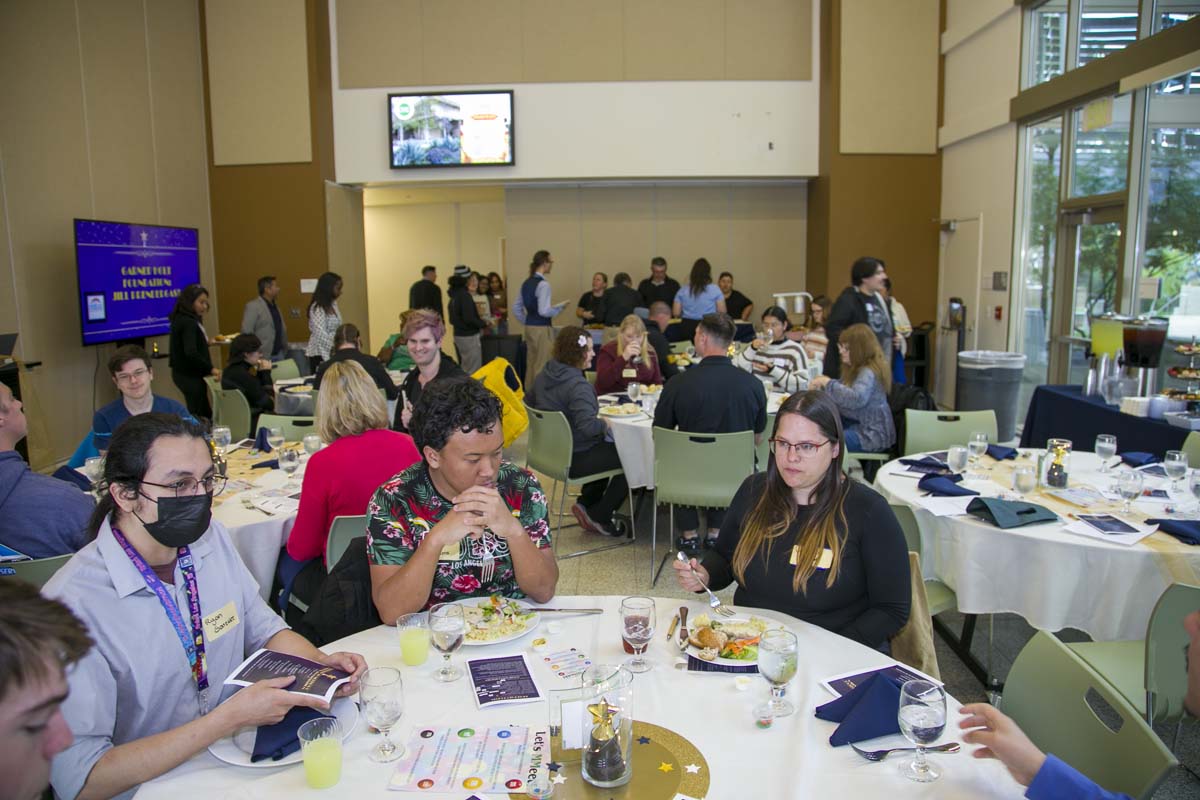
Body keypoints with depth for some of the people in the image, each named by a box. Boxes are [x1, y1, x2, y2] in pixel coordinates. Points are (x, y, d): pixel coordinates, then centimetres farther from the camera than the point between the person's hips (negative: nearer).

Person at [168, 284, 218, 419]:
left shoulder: (181, 319, 12)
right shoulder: (188, 322, -18)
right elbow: (191, 353, -28)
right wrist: (211, 368, -25)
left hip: (186, 373, 10)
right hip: (190, 375, -10)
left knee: (205, 414, 12)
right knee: (198, 416, -5)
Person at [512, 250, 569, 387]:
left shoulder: (526, 283, 10)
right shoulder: (543, 284, -15)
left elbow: (516, 308, 14)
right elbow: (544, 311, -22)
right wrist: (560, 307, -8)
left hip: (529, 328, 8)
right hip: (542, 329, -8)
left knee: (530, 364, 14)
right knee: (543, 366, -2)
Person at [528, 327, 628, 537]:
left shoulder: (544, 375, 3)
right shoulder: (577, 386, -24)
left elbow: (530, 403, 18)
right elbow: (588, 426, -33)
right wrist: (605, 424, -13)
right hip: (573, 460, -10)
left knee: (608, 448, 28)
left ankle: (586, 504, 25)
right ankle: (599, 516, 6)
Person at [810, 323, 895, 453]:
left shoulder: (868, 373, -18)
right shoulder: (856, 369, 13)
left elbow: (856, 399, -36)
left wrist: (827, 382, -28)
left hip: (872, 436, -10)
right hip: (857, 426, 10)